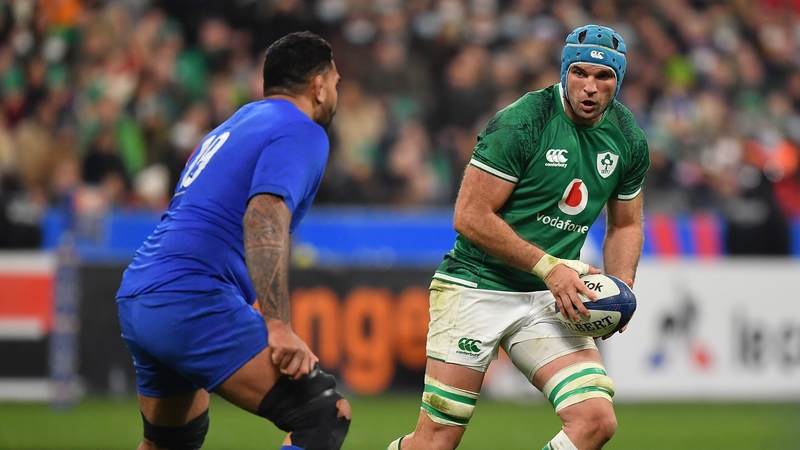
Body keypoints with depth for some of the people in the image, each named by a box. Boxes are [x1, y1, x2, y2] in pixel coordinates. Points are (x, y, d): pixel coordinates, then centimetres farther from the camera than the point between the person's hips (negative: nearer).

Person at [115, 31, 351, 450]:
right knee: (325, 415, -15)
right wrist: (277, 324, -25)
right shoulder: (302, 132, -2)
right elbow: (265, 217, -18)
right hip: (192, 301, -10)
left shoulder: (232, 127, 26)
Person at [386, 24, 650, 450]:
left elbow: (625, 226, 19)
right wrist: (549, 267, -18)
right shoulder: (520, 123, -16)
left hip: (549, 300, 5)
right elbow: (470, 216, -16)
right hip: (476, 287, -5)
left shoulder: (628, 140, 3)